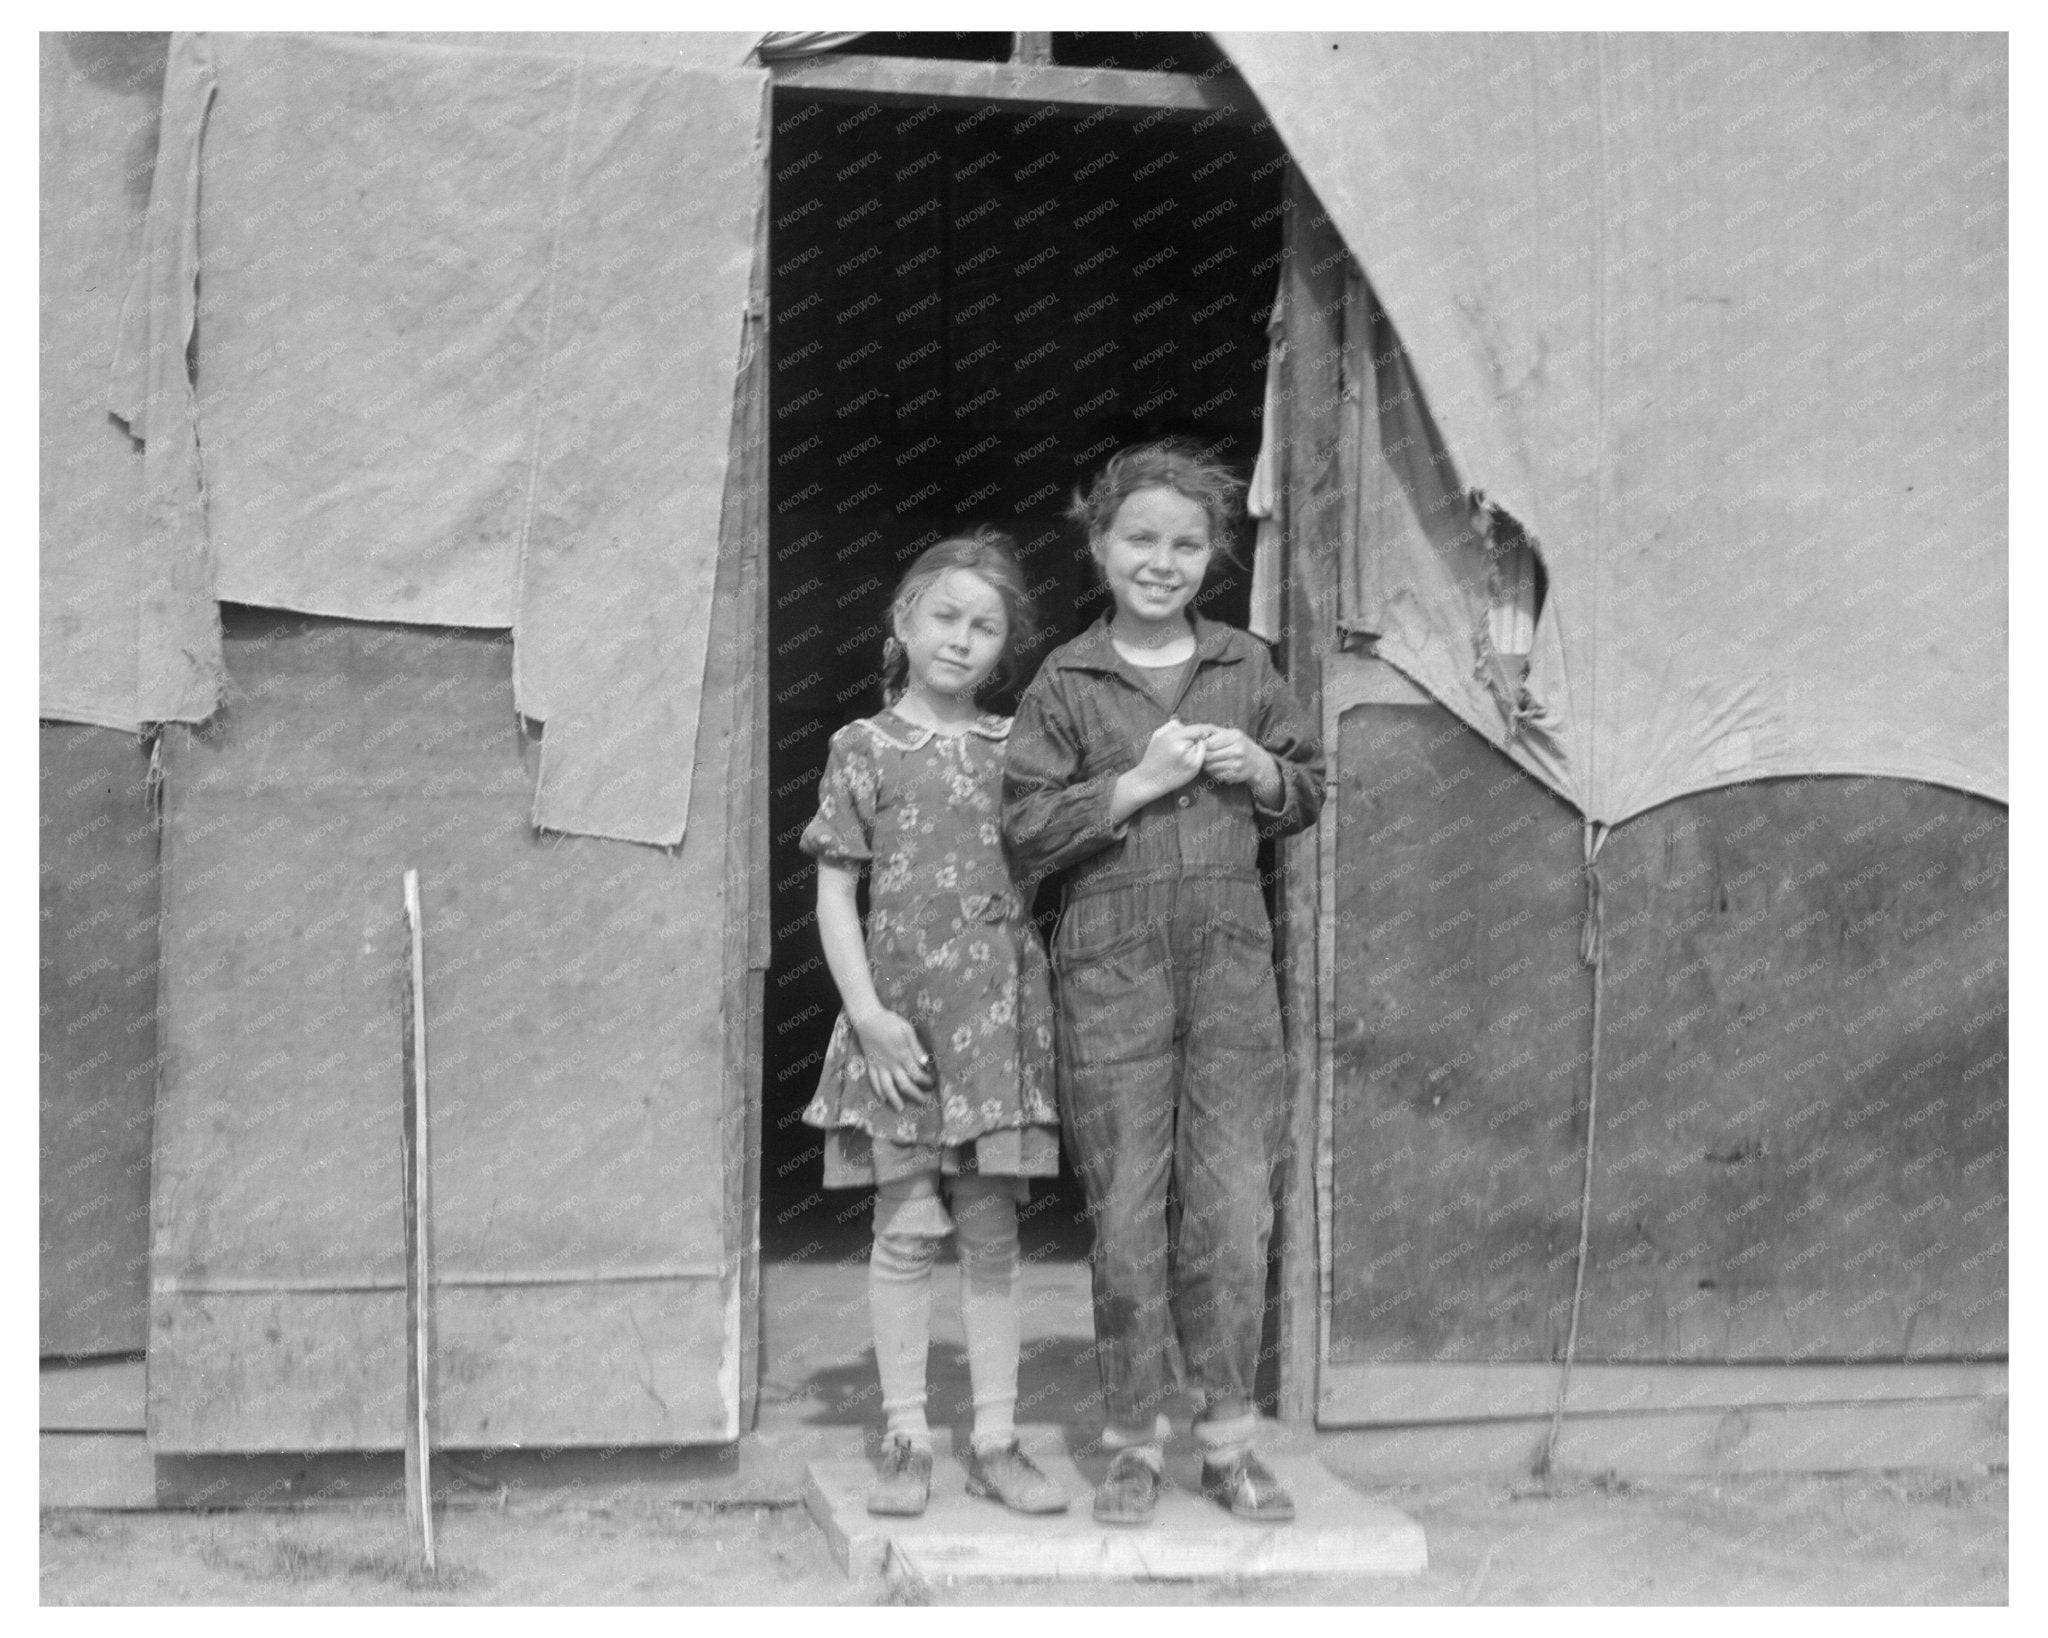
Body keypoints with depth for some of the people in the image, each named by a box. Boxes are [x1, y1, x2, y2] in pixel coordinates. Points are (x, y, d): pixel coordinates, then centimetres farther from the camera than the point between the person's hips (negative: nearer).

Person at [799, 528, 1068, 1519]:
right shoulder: (865, 749, 2)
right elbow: (835, 891, 1)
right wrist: (866, 1012, -9)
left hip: (1001, 1012, 2)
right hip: (902, 1012, -2)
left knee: (992, 1231, 6)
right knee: (908, 1228, 0)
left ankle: (995, 1442, 13)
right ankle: (905, 1439, 10)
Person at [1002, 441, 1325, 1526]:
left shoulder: (1247, 667, 11)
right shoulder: (1065, 683, 3)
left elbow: (1308, 796, 19)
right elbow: (1025, 834, -3)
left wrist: (1262, 771, -2)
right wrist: (1137, 783, -12)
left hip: (1230, 956, 2)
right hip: (1110, 960, -2)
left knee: (1231, 1204, 1)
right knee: (1127, 1211, 1)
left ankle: (1227, 1440, 13)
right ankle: (1132, 1445, 13)